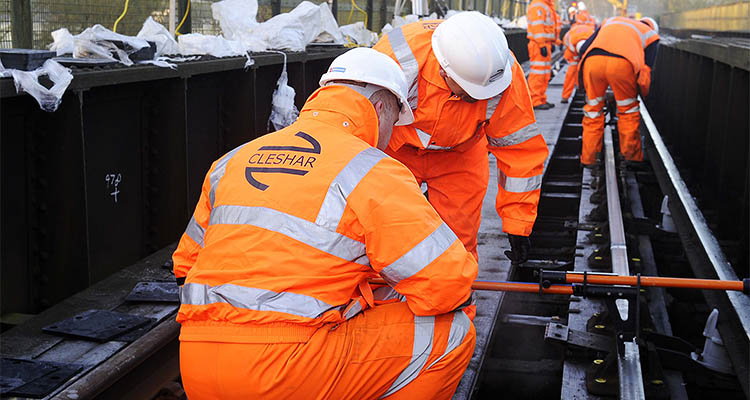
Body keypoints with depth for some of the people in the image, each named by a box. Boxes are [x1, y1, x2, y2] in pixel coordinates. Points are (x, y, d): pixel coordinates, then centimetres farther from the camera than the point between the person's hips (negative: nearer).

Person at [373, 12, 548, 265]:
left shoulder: (506, 74, -30)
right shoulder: (397, 61, -37)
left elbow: (521, 149, -19)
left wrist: (517, 226, -16)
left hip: (459, 156, 2)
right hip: (395, 150, -1)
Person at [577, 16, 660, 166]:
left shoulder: (610, 21, 39)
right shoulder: (650, 34, 31)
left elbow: (583, 48, 28)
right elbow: (646, 69, 20)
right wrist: (645, 95, 36)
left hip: (592, 60, 2)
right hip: (622, 63, -2)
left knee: (593, 108, 19)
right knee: (628, 110, 19)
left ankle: (588, 158, 22)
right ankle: (632, 156, 26)